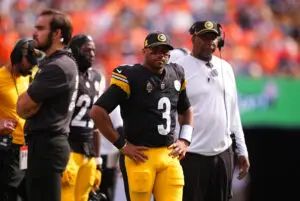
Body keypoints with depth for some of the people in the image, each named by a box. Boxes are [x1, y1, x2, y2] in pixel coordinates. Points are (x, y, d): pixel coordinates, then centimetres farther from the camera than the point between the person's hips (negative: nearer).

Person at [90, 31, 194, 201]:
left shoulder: (176, 75, 12)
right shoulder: (130, 77, -9)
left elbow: (187, 110, 30)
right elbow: (98, 112, -13)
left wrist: (185, 140, 14)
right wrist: (122, 144, -11)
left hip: (169, 155, 6)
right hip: (140, 156, -5)